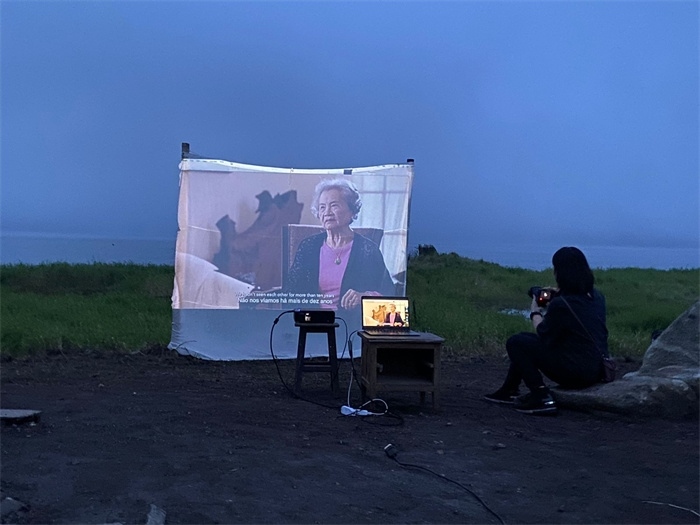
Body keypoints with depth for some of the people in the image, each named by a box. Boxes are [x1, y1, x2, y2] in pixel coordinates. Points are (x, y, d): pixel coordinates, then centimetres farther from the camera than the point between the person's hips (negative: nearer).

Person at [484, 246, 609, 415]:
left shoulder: (560, 304, -22)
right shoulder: (596, 297, 3)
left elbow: (543, 335, -7)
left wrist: (535, 313, 9)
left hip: (576, 374, -9)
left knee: (516, 343, 0)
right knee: (525, 340, 21)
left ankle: (541, 398, -4)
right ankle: (508, 391, 33)